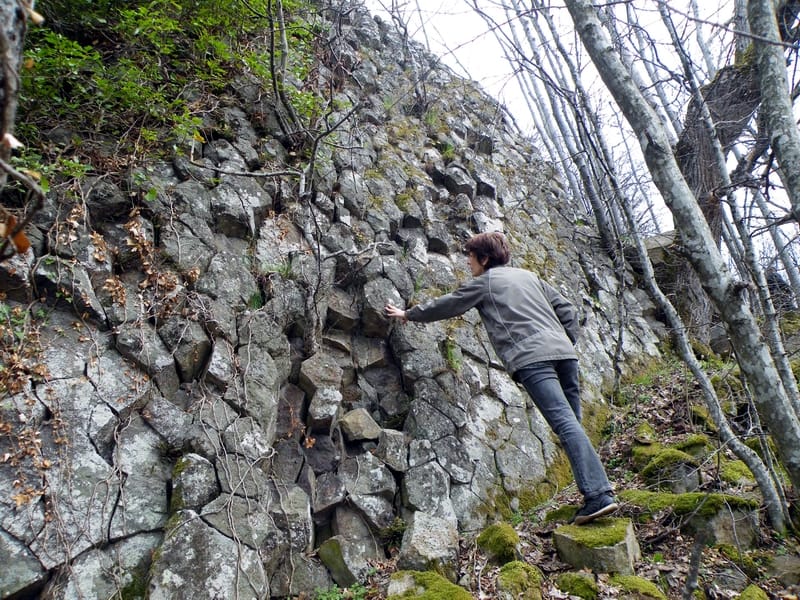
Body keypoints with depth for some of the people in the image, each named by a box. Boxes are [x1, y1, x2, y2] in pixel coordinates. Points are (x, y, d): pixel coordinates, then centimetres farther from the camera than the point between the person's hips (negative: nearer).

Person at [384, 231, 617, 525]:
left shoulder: (483, 282, 10)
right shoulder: (528, 275, 27)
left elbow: (445, 305, 18)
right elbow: (568, 310, 23)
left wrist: (407, 314, 32)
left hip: (532, 359, -7)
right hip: (563, 353, 7)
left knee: (566, 424, -15)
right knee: (572, 424, 10)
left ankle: (598, 495, -21)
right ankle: (598, 491, 8)